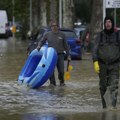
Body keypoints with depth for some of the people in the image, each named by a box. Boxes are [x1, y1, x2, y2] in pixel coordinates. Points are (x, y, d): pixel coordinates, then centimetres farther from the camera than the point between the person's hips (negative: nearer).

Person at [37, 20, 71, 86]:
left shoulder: (62, 34, 4)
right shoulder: (48, 34, 4)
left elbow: (66, 46, 7)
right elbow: (42, 41, 15)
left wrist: (68, 55, 6)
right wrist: (39, 46, -7)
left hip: (60, 54, -1)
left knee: (61, 71, -6)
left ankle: (61, 81, 20)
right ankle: (52, 83, 9)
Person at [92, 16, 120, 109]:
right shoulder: (100, 35, 4)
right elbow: (95, 49, 1)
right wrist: (95, 62, -10)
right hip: (102, 64, 1)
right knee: (103, 86, 6)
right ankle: (104, 105, 18)